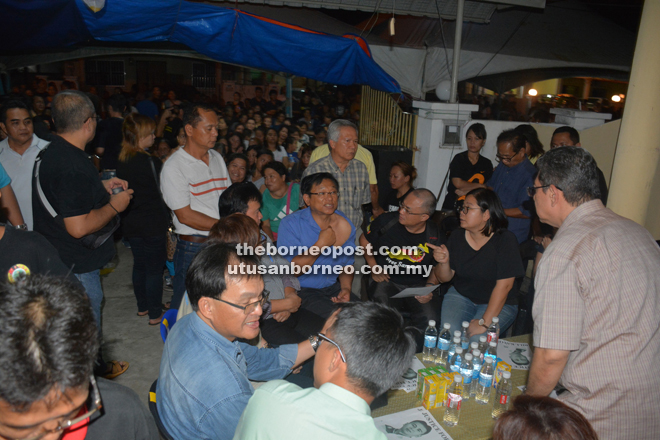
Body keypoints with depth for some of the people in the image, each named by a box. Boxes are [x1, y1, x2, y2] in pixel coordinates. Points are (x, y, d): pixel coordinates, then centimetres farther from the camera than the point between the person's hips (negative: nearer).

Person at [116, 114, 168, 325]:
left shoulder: (122, 161, 3)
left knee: (139, 265, 19)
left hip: (131, 224, 8)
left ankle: (142, 306, 34)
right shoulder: (149, 162, -20)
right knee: (154, 269, 3)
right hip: (153, 224, -7)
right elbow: (160, 190, -14)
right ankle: (155, 314, 13)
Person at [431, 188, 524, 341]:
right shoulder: (457, 235, -3)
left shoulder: (505, 239, -16)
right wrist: (444, 262, -22)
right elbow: (445, 278, 1)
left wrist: (485, 322, -24)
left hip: (499, 303, -3)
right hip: (460, 295, 3)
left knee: (476, 338, -26)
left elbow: (504, 285, -20)